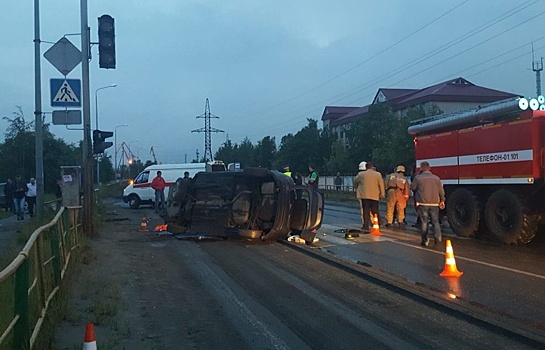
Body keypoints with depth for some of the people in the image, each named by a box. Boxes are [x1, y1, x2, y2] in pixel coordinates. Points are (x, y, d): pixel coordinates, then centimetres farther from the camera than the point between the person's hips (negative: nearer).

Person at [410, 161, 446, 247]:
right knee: (435, 221, 8)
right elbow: (441, 191, 8)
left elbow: (412, 187, 9)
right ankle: (438, 237, -13)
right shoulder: (436, 178, 4)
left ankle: (425, 241, 9)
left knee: (424, 222, 6)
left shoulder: (418, 178, -4)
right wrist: (442, 200, 22)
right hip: (434, 204, 2)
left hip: (423, 203, -2)